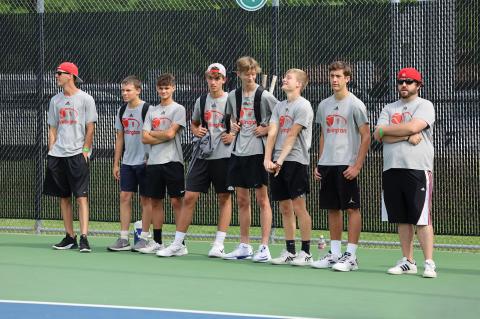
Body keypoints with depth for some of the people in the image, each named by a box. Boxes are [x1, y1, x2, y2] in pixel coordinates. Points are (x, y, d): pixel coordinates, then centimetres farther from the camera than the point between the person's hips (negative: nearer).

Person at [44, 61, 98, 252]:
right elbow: (53, 129, 16)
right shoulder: (55, 101, 13)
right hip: (58, 155, 6)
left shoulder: (85, 99, -2)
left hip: (78, 154, -6)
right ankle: (70, 237, 12)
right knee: (64, 197, 7)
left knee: (81, 196, -10)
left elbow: (90, 128, -3)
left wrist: (85, 150, -10)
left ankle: (84, 238, -14)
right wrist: (51, 151, 6)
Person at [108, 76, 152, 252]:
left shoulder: (147, 109, -10)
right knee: (124, 197, 3)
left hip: (144, 161, -6)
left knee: (145, 199, 1)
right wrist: (116, 163, 14)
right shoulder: (122, 111, 11)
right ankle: (123, 239, 6)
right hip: (127, 162, 6)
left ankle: (144, 239, 7)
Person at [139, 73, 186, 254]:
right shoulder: (152, 111, 14)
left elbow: (170, 133, -12)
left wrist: (152, 133, 2)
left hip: (172, 161, -5)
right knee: (155, 201, 8)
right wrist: (163, 137, -7)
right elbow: (145, 138, 6)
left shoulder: (178, 109, 0)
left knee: (176, 201, -5)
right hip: (153, 162, 5)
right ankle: (157, 242, 15)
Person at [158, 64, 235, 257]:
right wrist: (196, 131, 4)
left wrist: (233, 136, -13)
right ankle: (177, 244, 4)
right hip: (202, 155, 4)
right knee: (189, 198, 0)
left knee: (224, 198, 1)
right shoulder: (201, 101, 10)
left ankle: (219, 245, 6)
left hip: (224, 156, -3)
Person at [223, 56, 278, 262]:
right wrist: (233, 125, 7)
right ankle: (244, 247, 17)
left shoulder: (264, 96, -7)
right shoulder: (233, 96, 9)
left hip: (258, 152, -6)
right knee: (242, 200, 10)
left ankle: (264, 247, -2)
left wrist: (267, 129, -12)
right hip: (238, 152, 6)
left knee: (262, 199, -3)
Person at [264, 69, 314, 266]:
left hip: (296, 161, -7)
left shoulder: (303, 106, -6)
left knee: (299, 207, -7)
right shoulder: (279, 106, 16)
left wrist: (280, 161, -16)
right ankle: (289, 252, 12)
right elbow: (272, 133, 7)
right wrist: (268, 159, -6)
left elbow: (292, 136, -12)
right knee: (285, 209, 8)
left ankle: (306, 253, -2)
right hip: (277, 163, 7)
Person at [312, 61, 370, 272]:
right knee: (332, 209, 9)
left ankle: (351, 256, -3)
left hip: (347, 165, -6)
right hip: (327, 165, 6)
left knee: (352, 208, -4)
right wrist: (319, 164, 14)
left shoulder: (355, 105, -5)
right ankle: (334, 254, 15)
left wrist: (357, 165, -14)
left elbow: (366, 136, -7)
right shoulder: (324, 105, 13)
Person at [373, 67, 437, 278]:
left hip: (418, 169, -5)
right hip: (392, 169, 5)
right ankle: (408, 261, 13)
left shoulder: (425, 105, 2)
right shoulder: (389, 109, 17)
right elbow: (378, 136, 2)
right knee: (402, 219, 7)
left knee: (421, 219, -9)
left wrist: (385, 129, -2)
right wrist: (407, 136, -9)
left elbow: (413, 126, -15)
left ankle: (429, 263, -7)